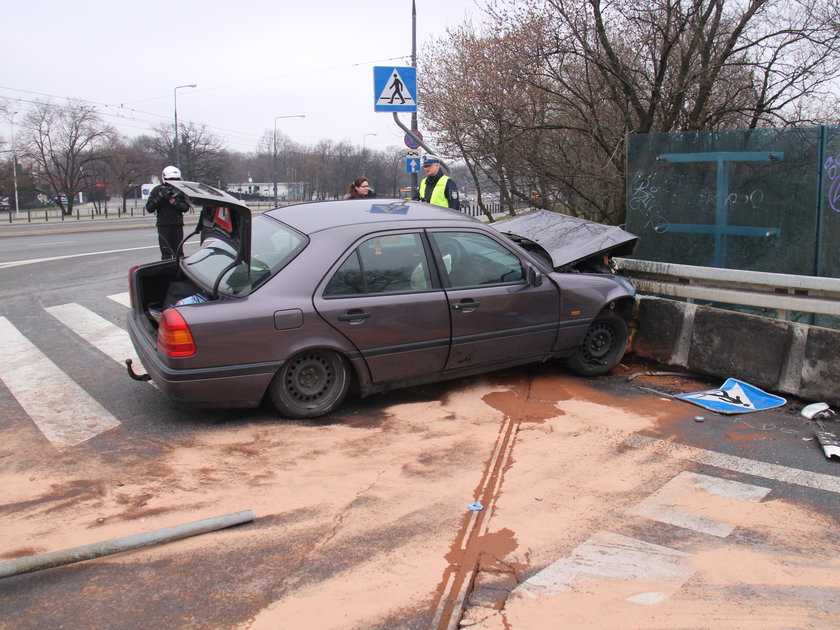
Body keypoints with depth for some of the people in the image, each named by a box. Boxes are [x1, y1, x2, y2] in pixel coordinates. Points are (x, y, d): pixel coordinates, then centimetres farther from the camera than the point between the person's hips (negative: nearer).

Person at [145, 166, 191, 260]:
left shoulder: (180, 190, 6)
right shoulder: (157, 190, 1)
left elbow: (186, 207, 2)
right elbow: (149, 208, -4)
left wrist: (175, 202, -14)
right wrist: (160, 197, -16)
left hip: (178, 225, 2)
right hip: (163, 225, -2)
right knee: (166, 254, -4)